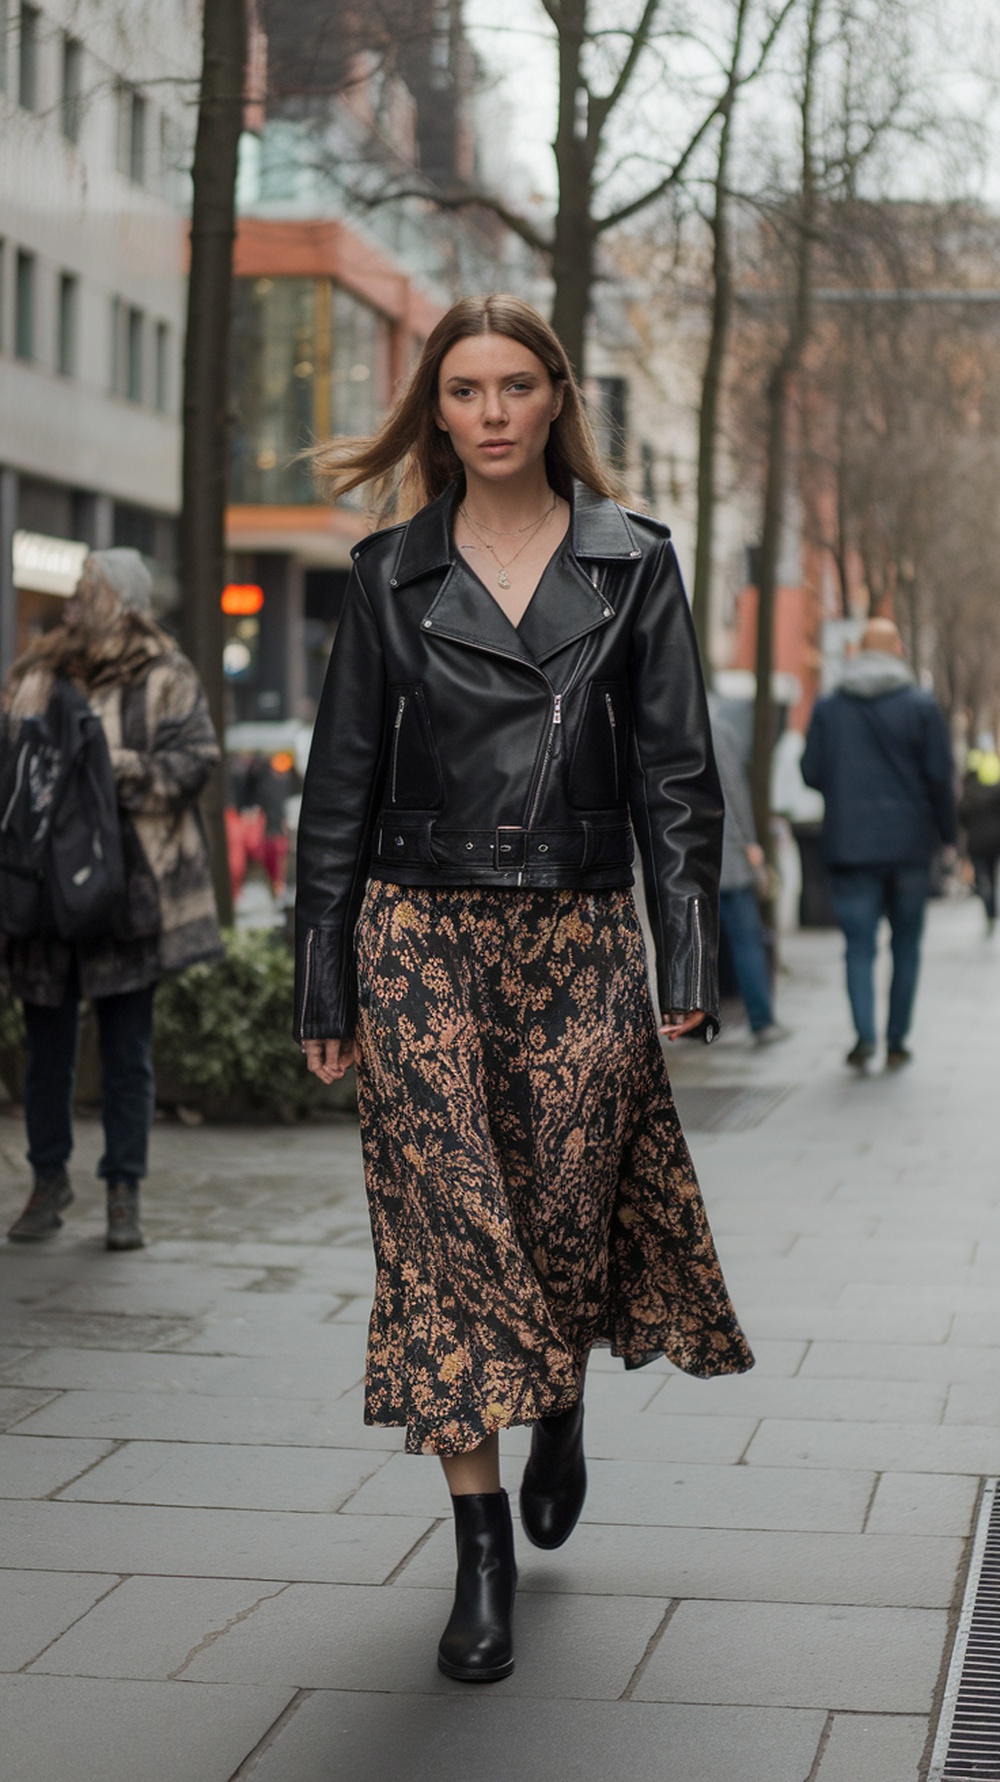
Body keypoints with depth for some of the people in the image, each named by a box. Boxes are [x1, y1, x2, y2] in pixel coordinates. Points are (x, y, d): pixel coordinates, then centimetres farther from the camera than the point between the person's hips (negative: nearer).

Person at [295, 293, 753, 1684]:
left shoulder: (632, 562, 3)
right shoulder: (392, 574, 4)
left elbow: (676, 773, 2)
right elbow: (342, 786, 6)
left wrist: (686, 959, -5)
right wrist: (325, 985, 3)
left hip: (580, 940, 0)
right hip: (423, 939, 0)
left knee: (570, 1212, 2)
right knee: (448, 1221, -5)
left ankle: (561, 1413, 37)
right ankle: (483, 1553, 2)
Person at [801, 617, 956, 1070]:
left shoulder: (828, 707, 1)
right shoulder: (921, 707, -4)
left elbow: (811, 773, 2)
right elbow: (939, 777, -6)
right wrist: (946, 833, 5)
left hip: (850, 845, 1)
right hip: (910, 845, -1)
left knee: (859, 945, 1)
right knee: (906, 944, 10)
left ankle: (864, 1036, -15)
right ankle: (896, 1042, 11)